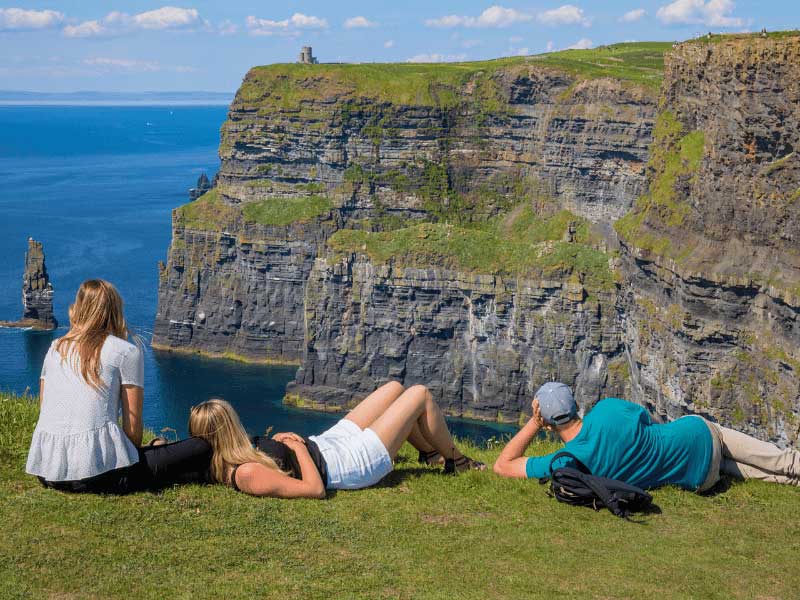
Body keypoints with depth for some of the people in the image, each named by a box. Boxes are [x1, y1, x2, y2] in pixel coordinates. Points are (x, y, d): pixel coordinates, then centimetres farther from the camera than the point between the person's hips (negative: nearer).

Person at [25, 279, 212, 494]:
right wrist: (133, 456, 22)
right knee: (201, 449, 2)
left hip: (46, 472, 6)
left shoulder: (55, 347, 18)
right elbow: (132, 425, 1)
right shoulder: (126, 351, 2)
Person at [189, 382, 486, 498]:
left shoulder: (224, 462, -10)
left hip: (329, 442, 9)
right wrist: (298, 445, -23)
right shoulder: (248, 475, -36)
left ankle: (431, 452, 45)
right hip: (355, 463, -9)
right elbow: (315, 488, -34)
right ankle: (455, 461, 31)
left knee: (394, 388, 21)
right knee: (420, 394, 5)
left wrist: (281, 439, -7)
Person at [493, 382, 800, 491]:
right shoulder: (608, 408, -17)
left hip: (699, 477, -1)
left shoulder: (566, 463, -21)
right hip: (698, 428, 1)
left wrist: (533, 424, -8)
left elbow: (503, 466, -12)